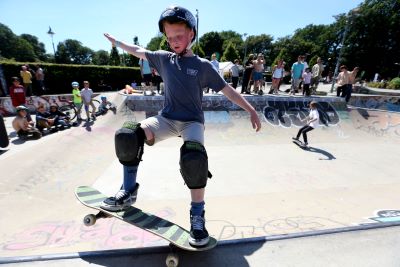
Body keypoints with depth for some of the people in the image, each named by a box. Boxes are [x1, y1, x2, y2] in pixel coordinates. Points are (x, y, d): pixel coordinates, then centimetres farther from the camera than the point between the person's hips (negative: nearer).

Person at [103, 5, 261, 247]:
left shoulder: (203, 65, 0)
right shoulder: (164, 58, 11)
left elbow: (228, 90, 0)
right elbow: (139, 51, 26)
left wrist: (252, 111, -3)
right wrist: (116, 41, 39)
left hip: (192, 121, -3)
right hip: (166, 118, 4)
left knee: (194, 158, -35)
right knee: (127, 135, -20)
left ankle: (197, 215, -14)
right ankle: (129, 191, -3)